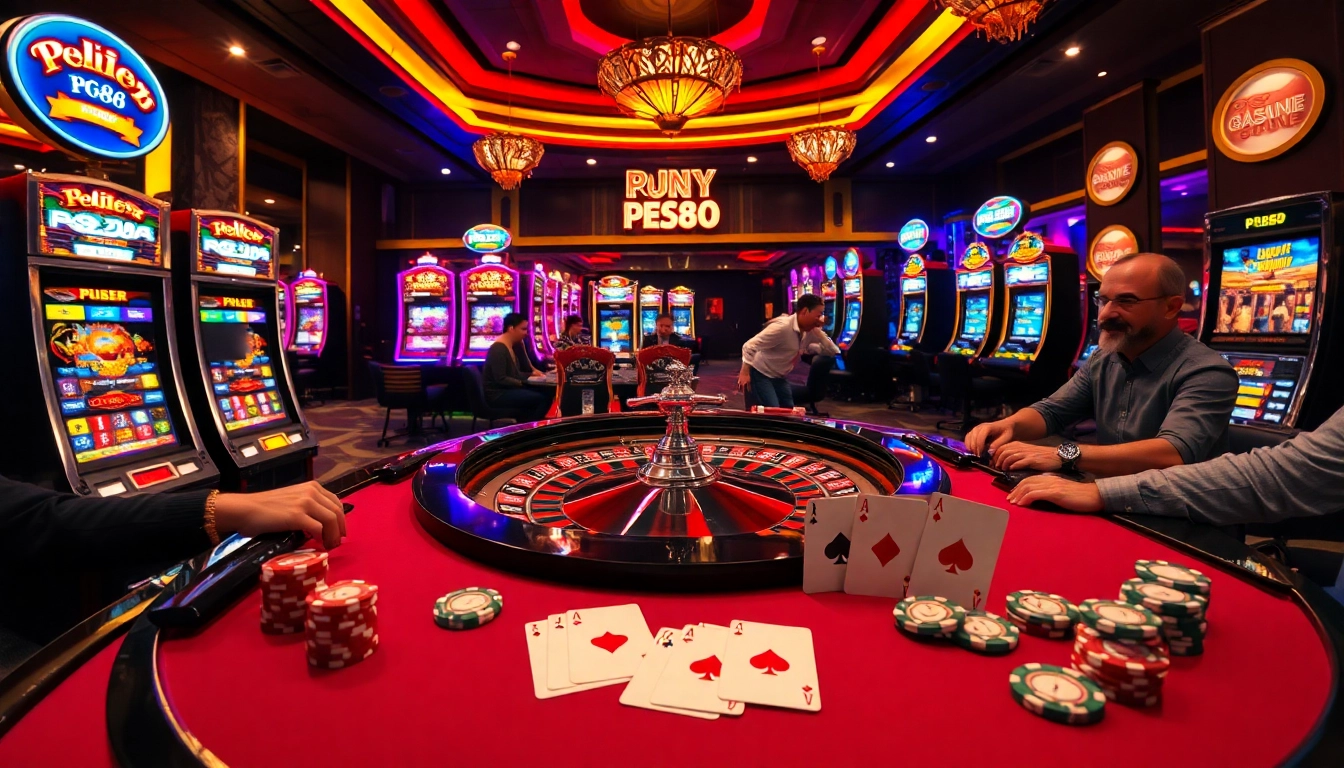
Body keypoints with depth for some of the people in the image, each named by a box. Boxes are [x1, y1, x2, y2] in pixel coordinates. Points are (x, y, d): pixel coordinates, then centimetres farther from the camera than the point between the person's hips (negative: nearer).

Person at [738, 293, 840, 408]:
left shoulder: (810, 330, -3)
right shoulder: (782, 327, -28)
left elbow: (833, 351, 0)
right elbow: (750, 346, -28)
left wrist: (819, 332, -13)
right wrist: (744, 373, -28)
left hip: (778, 377, 9)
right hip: (761, 374, -8)